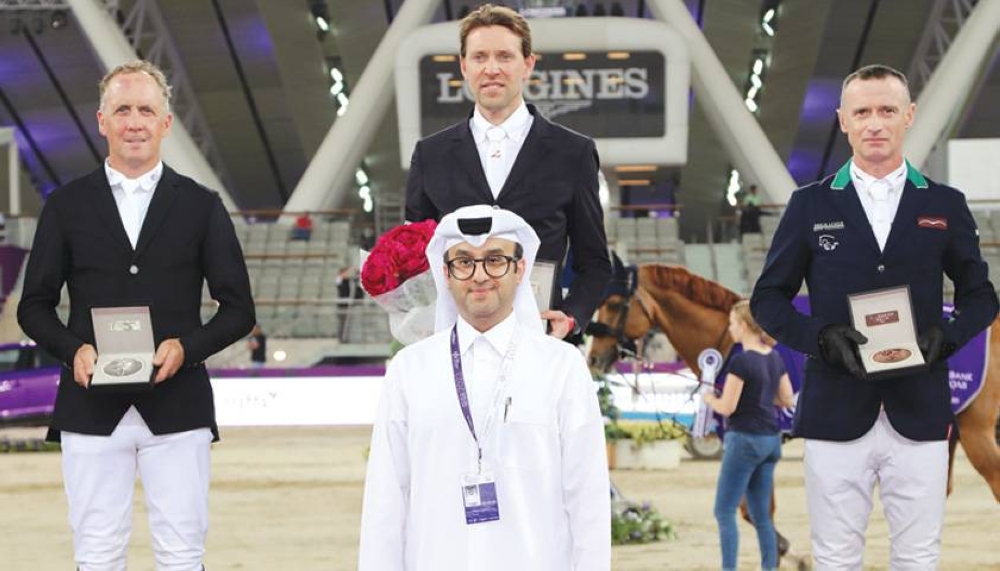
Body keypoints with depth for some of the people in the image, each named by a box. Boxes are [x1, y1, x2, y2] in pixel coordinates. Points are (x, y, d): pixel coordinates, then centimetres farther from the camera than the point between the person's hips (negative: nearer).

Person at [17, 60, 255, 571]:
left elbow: (238, 308, 8)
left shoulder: (201, 207, 8)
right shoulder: (67, 206, 8)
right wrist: (73, 349, -10)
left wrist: (187, 347, -10)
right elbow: (34, 306, 10)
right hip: (91, 409, 0)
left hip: (177, 408, 0)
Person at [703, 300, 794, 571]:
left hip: (745, 439, -8)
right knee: (761, 515, 12)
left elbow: (727, 407, -15)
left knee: (725, 511, -3)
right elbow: (788, 400, 14)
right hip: (771, 439, 8)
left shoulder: (741, 361, -16)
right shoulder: (775, 358, 7)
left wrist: (709, 398, 4)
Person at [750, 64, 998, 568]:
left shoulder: (945, 205, 8)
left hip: (920, 414, 1)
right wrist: (821, 337, -11)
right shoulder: (811, 205, 6)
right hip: (837, 412, -1)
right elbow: (768, 299, 7)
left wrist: (946, 337, -8)